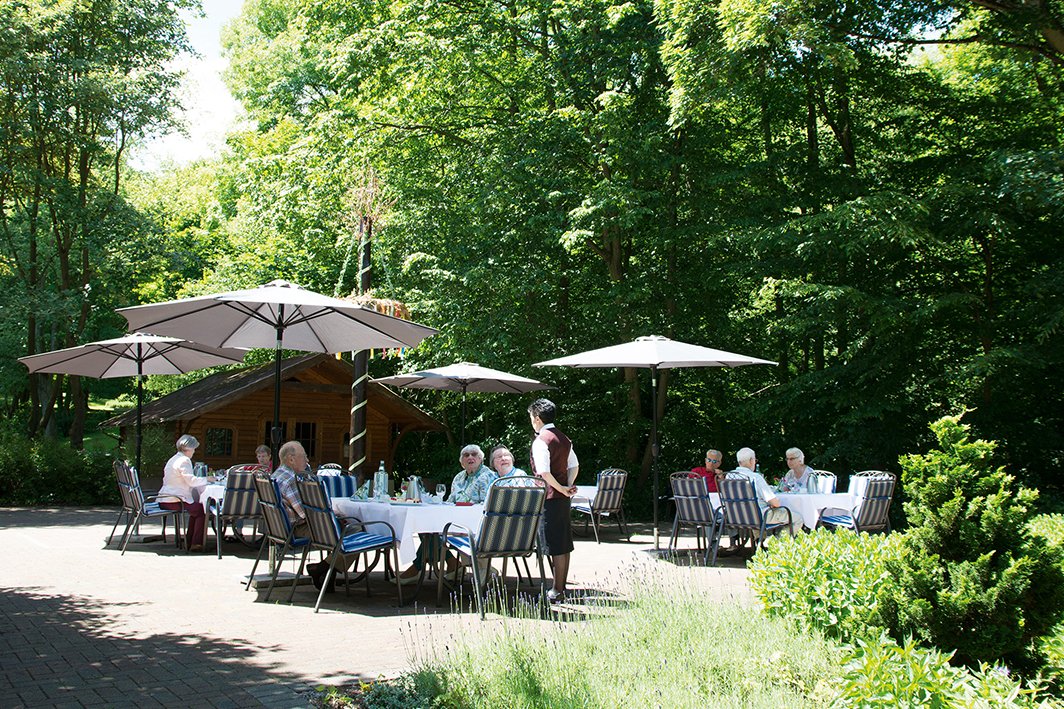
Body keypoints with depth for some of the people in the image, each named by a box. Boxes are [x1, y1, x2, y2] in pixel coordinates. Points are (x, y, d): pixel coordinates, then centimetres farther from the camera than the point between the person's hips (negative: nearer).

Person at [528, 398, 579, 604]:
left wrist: (561, 488, -11)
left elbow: (544, 472, -21)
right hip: (564, 498, 8)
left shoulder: (541, 440, -14)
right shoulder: (564, 438, 12)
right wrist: (568, 486, 5)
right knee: (564, 544, 11)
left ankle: (557, 592, -2)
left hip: (550, 497, -8)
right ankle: (562, 587, 18)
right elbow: (574, 466, 15)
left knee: (556, 546, -5)